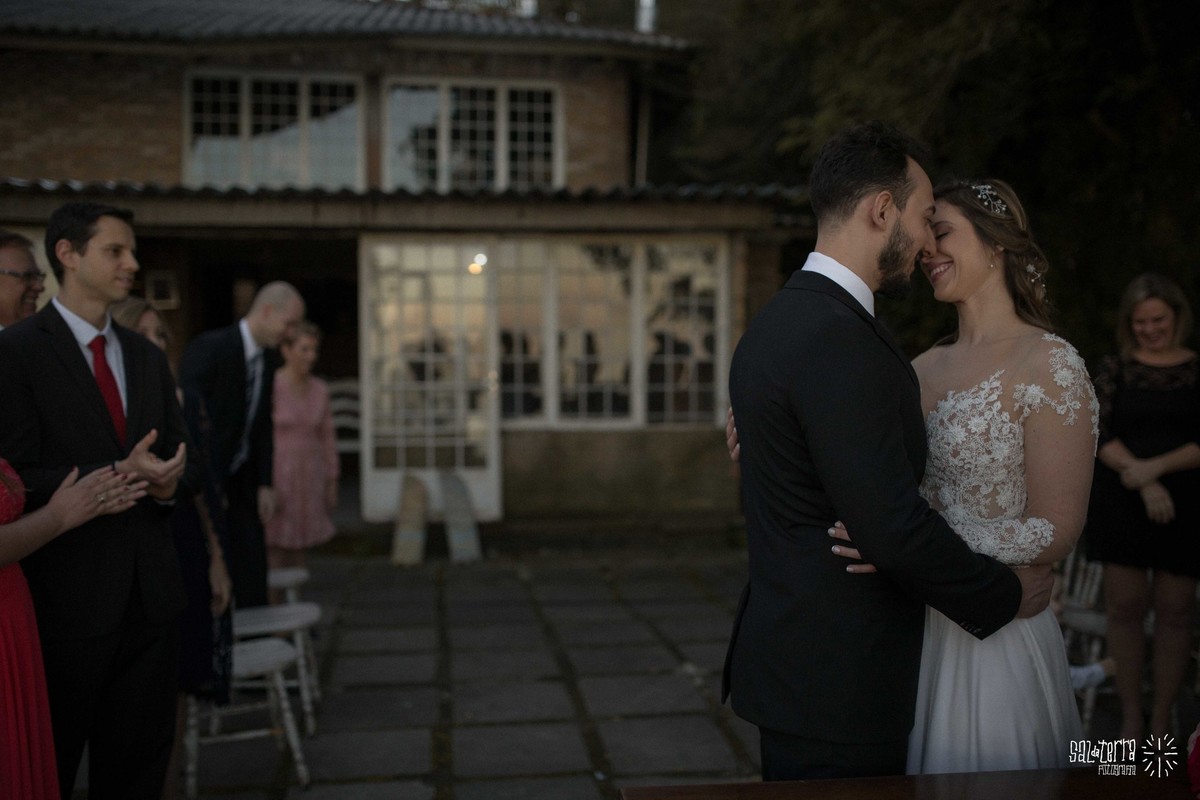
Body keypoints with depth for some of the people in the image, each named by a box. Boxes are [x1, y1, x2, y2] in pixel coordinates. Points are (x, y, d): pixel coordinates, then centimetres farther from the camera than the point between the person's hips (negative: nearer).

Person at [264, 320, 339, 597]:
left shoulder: (320, 389, 6)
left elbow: (327, 438, 11)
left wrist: (332, 483, 11)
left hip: (308, 481, 5)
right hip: (276, 478, -5)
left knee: (297, 553, 11)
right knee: (274, 554, -2)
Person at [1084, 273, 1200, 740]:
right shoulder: (1113, 370, 6)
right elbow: (1101, 435, -3)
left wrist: (1157, 466, -17)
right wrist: (1144, 484, -15)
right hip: (1122, 504, 0)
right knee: (1124, 606, 0)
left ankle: (1161, 722, 13)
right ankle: (1130, 719, 11)